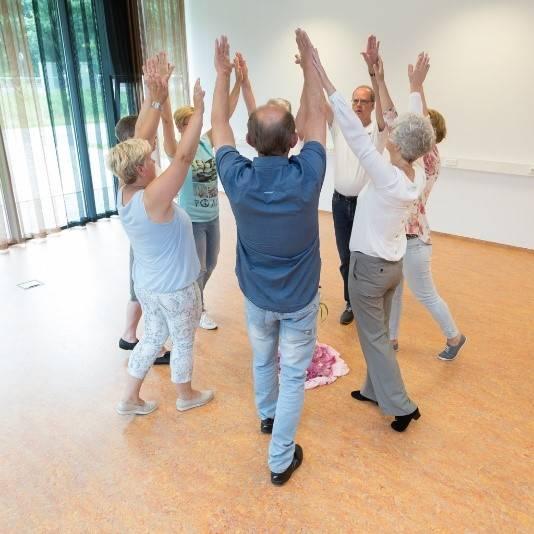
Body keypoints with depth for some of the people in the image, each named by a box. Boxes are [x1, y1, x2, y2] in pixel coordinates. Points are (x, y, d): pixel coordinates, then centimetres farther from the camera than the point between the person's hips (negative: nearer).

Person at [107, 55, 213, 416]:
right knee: (183, 343, 15)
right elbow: (183, 157, -34)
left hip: (146, 284, 8)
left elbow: (142, 141, -6)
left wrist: (157, 99, -10)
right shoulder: (153, 199, -29)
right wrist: (199, 111, -28)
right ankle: (186, 396, 38)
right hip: (175, 289, -8)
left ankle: (130, 399, 34)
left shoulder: (125, 193, -8)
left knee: (153, 337, 23)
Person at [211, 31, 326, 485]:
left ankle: (267, 415, 54)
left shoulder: (238, 178, -21)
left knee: (263, 360, 27)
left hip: (257, 296, 2)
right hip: (300, 298, -2)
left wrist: (223, 72, 9)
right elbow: (319, 114, -6)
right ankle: (281, 459, 23)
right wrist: (308, 61, 4)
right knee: (294, 376, 12)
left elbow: (218, 124, -2)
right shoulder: (307, 175, -23)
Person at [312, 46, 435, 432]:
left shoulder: (387, 177, -26)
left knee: (373, 337, 7)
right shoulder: (418, 176, -7)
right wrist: (417, 87, 18)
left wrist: (323, 80, -29)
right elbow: (417, 130, 6)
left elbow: (355, 132, -29)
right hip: (394, 264, 7)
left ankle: (401, 406, 14)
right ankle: (374, 390, 36)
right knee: (379, 332, 21)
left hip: (368, 266, -7)